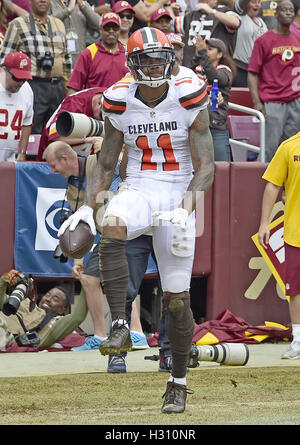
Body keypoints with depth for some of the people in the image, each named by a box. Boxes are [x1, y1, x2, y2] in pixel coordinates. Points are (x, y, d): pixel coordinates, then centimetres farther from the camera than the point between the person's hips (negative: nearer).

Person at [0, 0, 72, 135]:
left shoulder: (58, 24, 17)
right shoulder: (18, 25, 1)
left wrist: (66, 85, 18)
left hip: (57, 88, 5)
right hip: (33, 87, -5)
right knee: (32, 134, -8)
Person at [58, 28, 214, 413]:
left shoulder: (189, 100, -7)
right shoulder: (120, 104, 1)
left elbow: (204, 166, -7)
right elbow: (105, 164, 11)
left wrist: (186, 208, -23)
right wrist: (87, 206, -3)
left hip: (178, 196, -1)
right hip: (137, 190, 1)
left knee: (177, 297, -1)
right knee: (111, 227, -36)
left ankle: (178, 382, 15)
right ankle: (120, 327, -34)